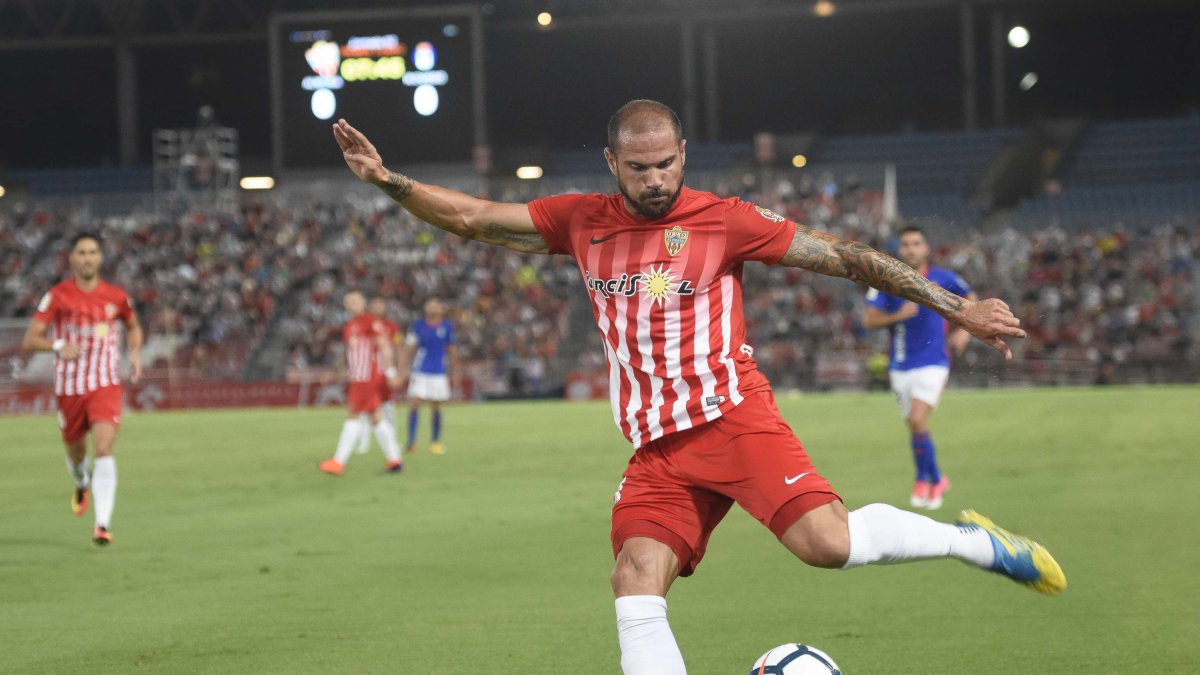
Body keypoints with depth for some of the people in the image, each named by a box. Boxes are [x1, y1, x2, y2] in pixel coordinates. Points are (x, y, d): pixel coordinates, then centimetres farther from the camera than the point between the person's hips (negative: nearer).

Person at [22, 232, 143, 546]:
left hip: (106, 385, -1)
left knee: (103, 449, -19)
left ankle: (103, 524, -21)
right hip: (69, 388, 1)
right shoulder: (58, 296, -5)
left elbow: (133, 326, 23)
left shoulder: (116, 297, 1)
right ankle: (82, 484, 53)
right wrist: (58, 346, -27)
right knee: (76, 451, 15)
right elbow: (30, 340, -8)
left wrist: (135, 352, 3)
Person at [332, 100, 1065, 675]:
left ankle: (971, 540, 0)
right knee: (635, 585, -13)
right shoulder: (581, 222, 10)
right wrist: (387, 180, -1)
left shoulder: (723, 219, -1)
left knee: (827, 542, -24)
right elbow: (472, 217, 13)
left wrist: (957, 307, -2)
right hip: (657, 448, 4)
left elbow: (845, 257, 0)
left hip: (732, 415, -4)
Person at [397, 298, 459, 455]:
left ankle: (436, 442, 18)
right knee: (414, 405, -11)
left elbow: (452, 350, 13)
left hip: (439, 373, 1)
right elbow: (407, 349, 2)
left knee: (436, 408, 6)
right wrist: (402, 370, -4)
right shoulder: (417, 326, 1)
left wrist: (454, 372, 15)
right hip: (420, 373, -1)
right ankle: (411, 442, -9)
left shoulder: (447, 326, 4)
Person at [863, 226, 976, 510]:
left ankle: (923, 479, -1)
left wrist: (964, 330, 4)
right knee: (915, 428, 9)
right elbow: (869, 320, -5)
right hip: (900, 366, 3)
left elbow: (970, 298, 17)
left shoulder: (943, 279, -2)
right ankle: (936, 479, 28)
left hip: (932, 363, -3)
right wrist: (898, 315, -20)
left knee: (917, 421, -19)